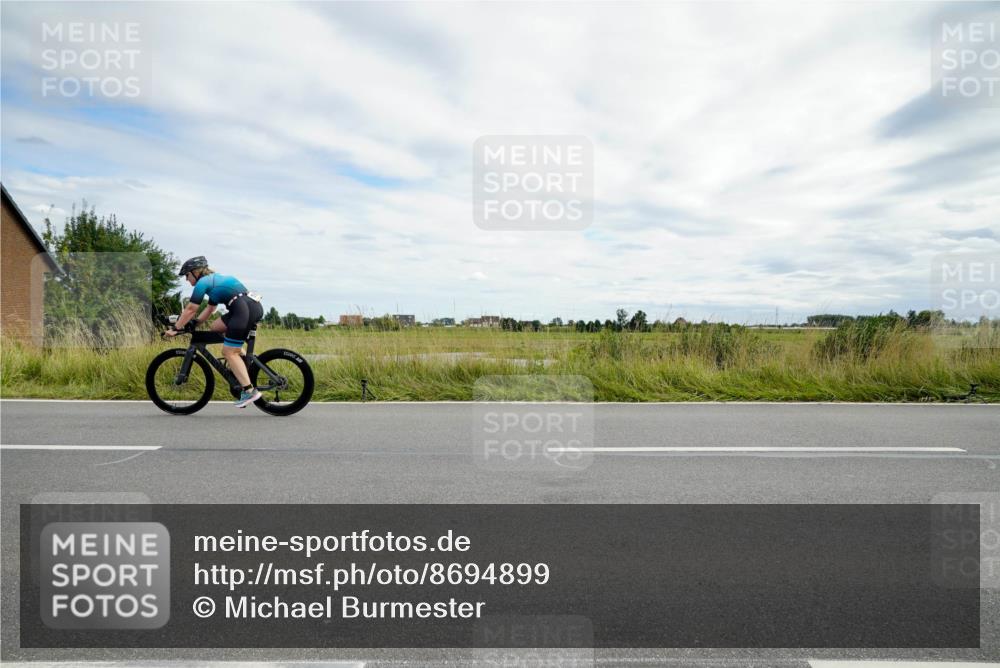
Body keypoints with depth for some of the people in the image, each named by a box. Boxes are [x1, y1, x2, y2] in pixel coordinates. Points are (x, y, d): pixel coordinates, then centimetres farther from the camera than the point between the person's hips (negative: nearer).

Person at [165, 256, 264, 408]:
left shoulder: (203, 282, 1)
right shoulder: (214, 280, 28)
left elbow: (190, 309, 0)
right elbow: (210, 309, 32)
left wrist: (175, 329, 8)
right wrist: (194, 323, 29)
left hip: (246, 310, -9)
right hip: (253, 306, 9)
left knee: (228, 352, -3)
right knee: (216, 328, 22)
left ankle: (249, 391, -9)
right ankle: (242, 359, 15)